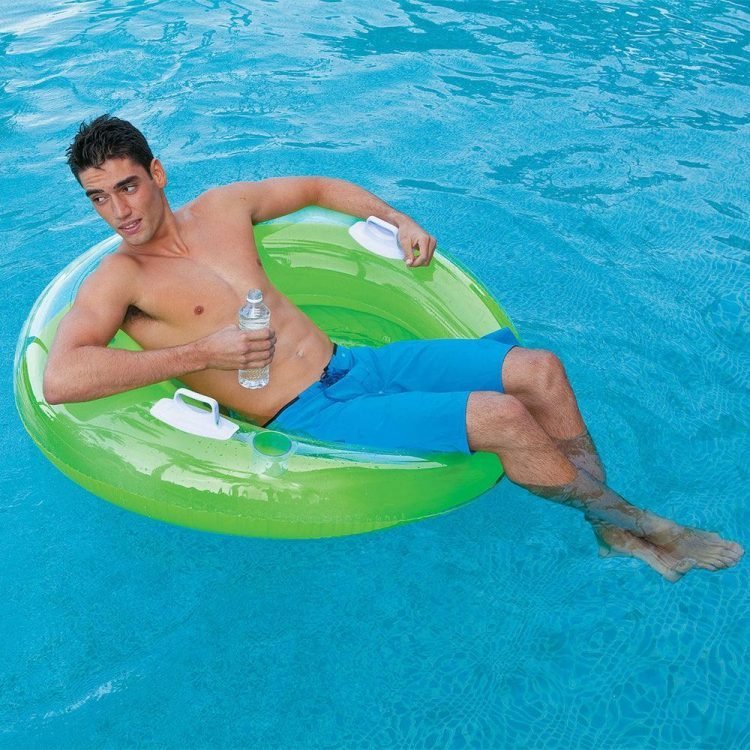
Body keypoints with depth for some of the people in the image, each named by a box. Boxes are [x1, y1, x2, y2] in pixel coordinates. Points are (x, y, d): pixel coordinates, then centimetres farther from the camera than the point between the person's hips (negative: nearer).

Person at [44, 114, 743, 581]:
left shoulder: (222, 206, 10)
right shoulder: (118, 280, -7)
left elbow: (316, 187, 25)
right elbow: (58, 378, -23)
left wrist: (396, 220, 10)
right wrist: (201, 355, -22)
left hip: (349, 363, 7)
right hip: (307, 418, -7)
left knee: (539, 370, -4)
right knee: (502, 417, -21)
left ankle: (614, 531, 10)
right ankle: (631, 518, 6)